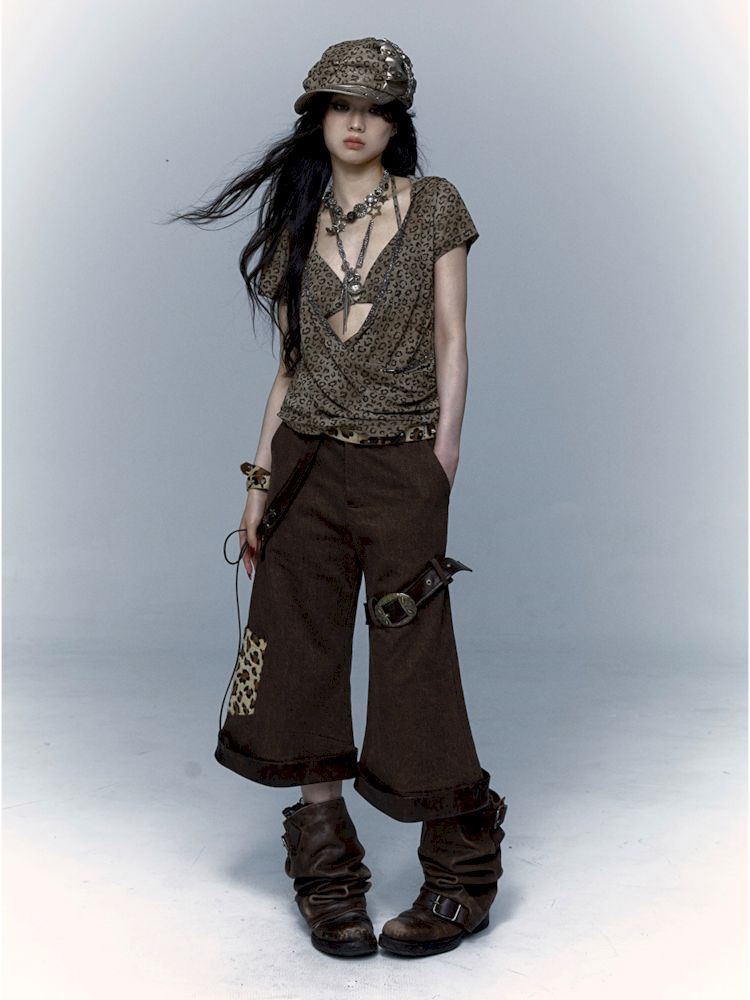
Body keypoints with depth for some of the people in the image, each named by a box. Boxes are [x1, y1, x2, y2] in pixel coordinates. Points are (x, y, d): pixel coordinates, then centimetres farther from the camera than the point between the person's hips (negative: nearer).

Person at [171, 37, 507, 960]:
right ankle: (328, 878, 18)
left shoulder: (433, 205, 5)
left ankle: (463, 877, 15)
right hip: (307, 466, 4)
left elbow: (451, 339, 2)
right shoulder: (296, 224, 12)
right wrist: (259, 479, 6)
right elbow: (289, 362, 12)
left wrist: (444, 456, -7)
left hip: (403, 468, -3)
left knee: (415, 671, -2)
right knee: (306, 667, 4)